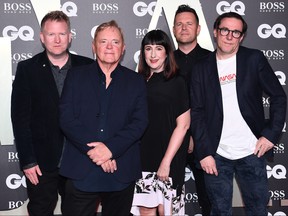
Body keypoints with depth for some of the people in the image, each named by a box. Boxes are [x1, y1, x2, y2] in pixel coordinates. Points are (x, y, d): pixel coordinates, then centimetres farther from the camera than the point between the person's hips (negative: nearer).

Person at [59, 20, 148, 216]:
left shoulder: (136, 81, 9)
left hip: (122, 173, 1)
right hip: (81, 171, 0)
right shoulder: (76, 76, 7)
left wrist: (110, 147, -15)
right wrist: (93, 149, -14)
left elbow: (140, 122, -2)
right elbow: (66, 119, -2)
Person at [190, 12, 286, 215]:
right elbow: (197, 112, 1)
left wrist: (272, 134, -7)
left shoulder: (254, 59, 0)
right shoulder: (202, 68, 3)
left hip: (252, 152, 0)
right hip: (216, 155, 1)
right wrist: (204, 152, -6)